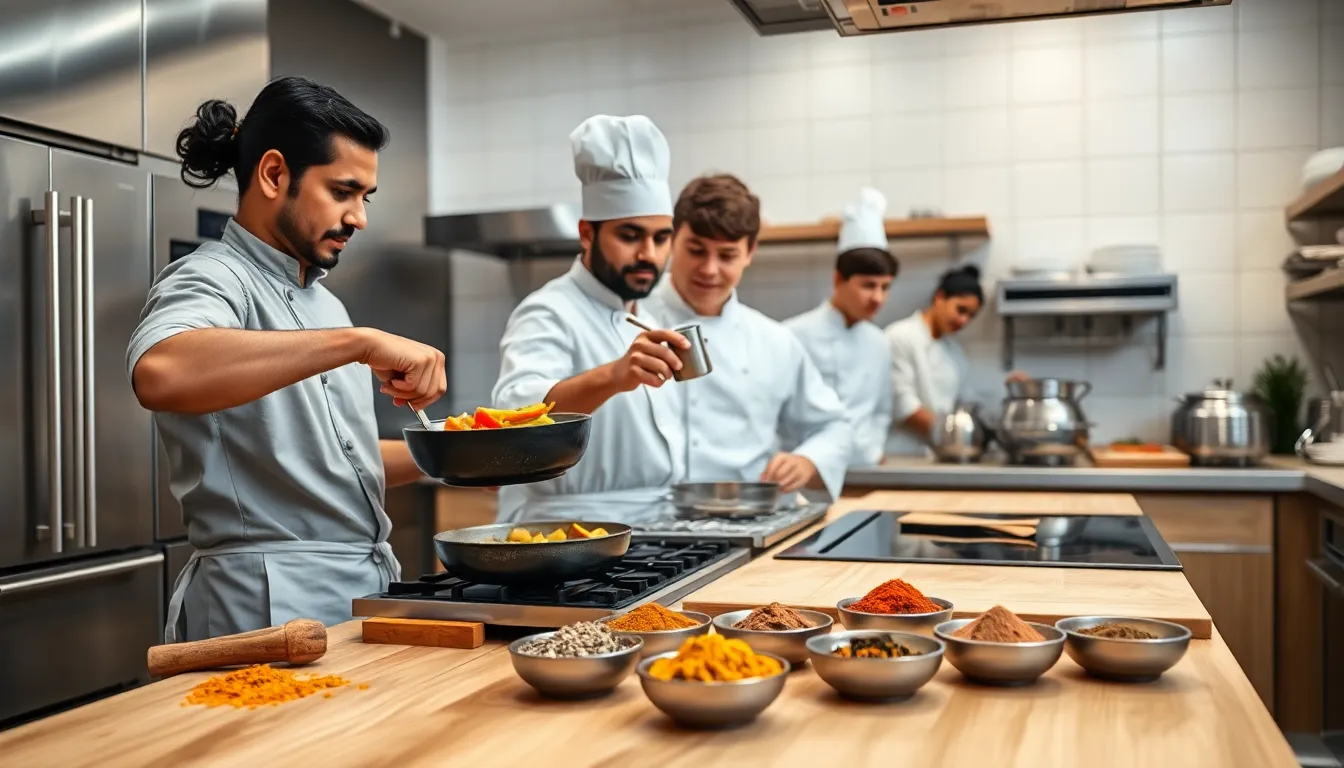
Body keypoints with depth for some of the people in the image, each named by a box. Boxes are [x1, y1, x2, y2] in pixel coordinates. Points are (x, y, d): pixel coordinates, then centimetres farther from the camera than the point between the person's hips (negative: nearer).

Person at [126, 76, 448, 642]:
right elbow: (159, 373, -35)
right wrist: (358, 341, -35)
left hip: (365, 592, 8)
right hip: (270, 606, -8)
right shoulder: (212, 279, -10)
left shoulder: (322, 302, 17)